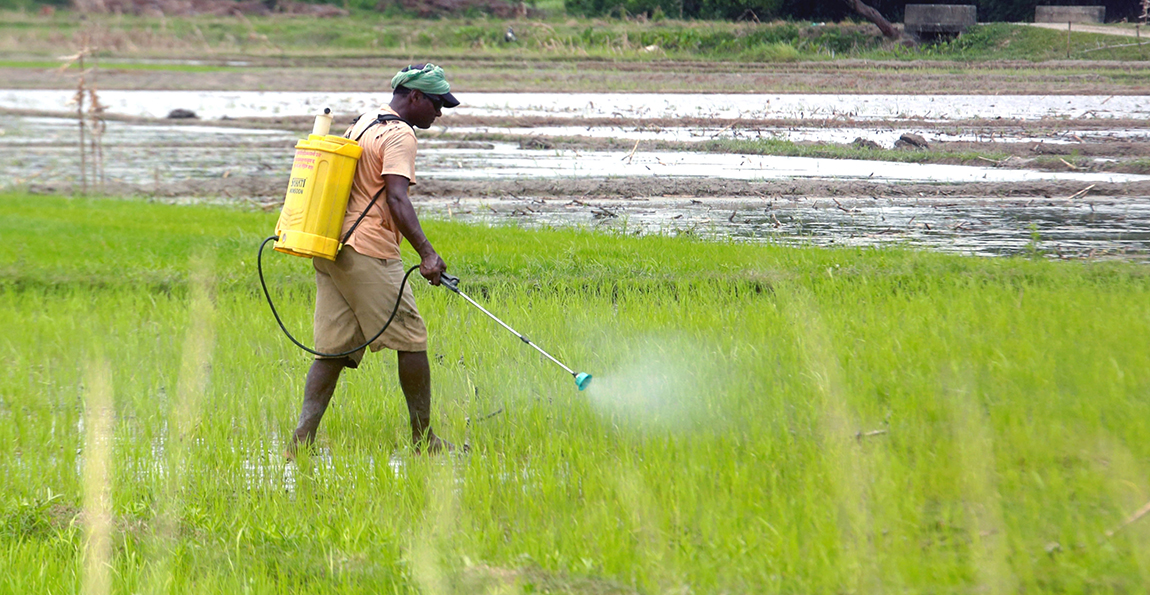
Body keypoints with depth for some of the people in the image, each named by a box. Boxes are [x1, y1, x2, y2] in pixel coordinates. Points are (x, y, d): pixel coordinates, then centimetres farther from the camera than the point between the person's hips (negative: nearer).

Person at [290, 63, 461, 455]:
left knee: (334, 349, 5)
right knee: (411, 341, 0)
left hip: (332, 249, 9)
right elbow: (396, 199, -21)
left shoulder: (362, 124, 20)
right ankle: (424, 441, 4)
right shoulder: (399, 135, -9)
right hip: (368, 253, -9)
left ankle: (302, 439, -5)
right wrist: (426, 253, -27)